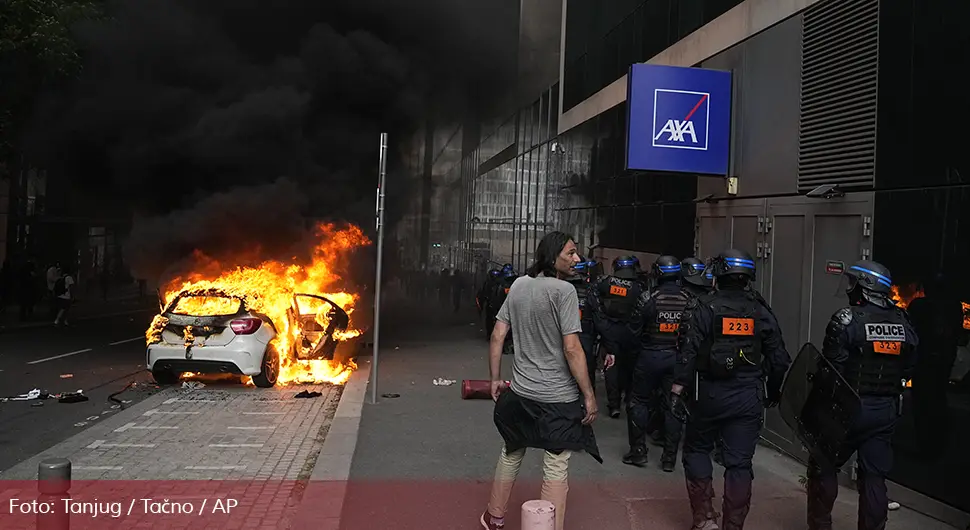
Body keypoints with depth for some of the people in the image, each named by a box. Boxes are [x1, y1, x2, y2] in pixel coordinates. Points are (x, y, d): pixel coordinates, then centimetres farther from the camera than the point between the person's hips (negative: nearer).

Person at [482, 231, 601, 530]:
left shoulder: (518, 285, 4)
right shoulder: (564, 291, -15)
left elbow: (497, 336, 6)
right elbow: (572, 349, -20)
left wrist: (495, 379, 15)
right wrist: (589, 396, -14)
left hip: (519, 393, 7)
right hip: (558, 398, -7)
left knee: (511, 453, 23)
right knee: (556, 468, 4)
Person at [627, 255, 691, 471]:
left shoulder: (648, 298, -13)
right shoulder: (689, 300, -5)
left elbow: (635, 329, -7)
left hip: (650, 356, -3)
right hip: (678, 357, 3)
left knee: (640, 402, 11)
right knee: (673, 406, 10)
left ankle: (638, 451, 13)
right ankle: (670, 457, 14)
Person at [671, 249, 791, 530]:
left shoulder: (703, 308, -5)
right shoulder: (761, 312, 4)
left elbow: (688, 352, -13)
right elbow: (779, 358, 7)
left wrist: (677, 390, -10)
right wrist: (774, 392, 21)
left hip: (711, 394, -2)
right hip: (749, 397, 2)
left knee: (697, 449, 16)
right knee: (739, 462, 8)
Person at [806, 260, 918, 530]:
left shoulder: (848, 320, -14)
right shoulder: (903, 323, 5)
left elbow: (831, 368, -15)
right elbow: (908, 371, 8)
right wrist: (889, 393, 17)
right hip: (886, 411, 5)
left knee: (823, 465, 10)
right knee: (874, 476, 10)